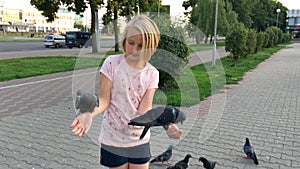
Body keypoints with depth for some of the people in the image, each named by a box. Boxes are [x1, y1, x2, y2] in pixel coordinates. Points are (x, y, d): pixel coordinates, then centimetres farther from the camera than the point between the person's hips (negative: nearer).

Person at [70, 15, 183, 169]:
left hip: (140, 140, 2)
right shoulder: (112, 63, -11)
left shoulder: (152, 73, -5)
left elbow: (145, 109, -12)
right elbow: (104, 99, -13)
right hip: (113, 139, -1)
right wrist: (90, 113, -35)